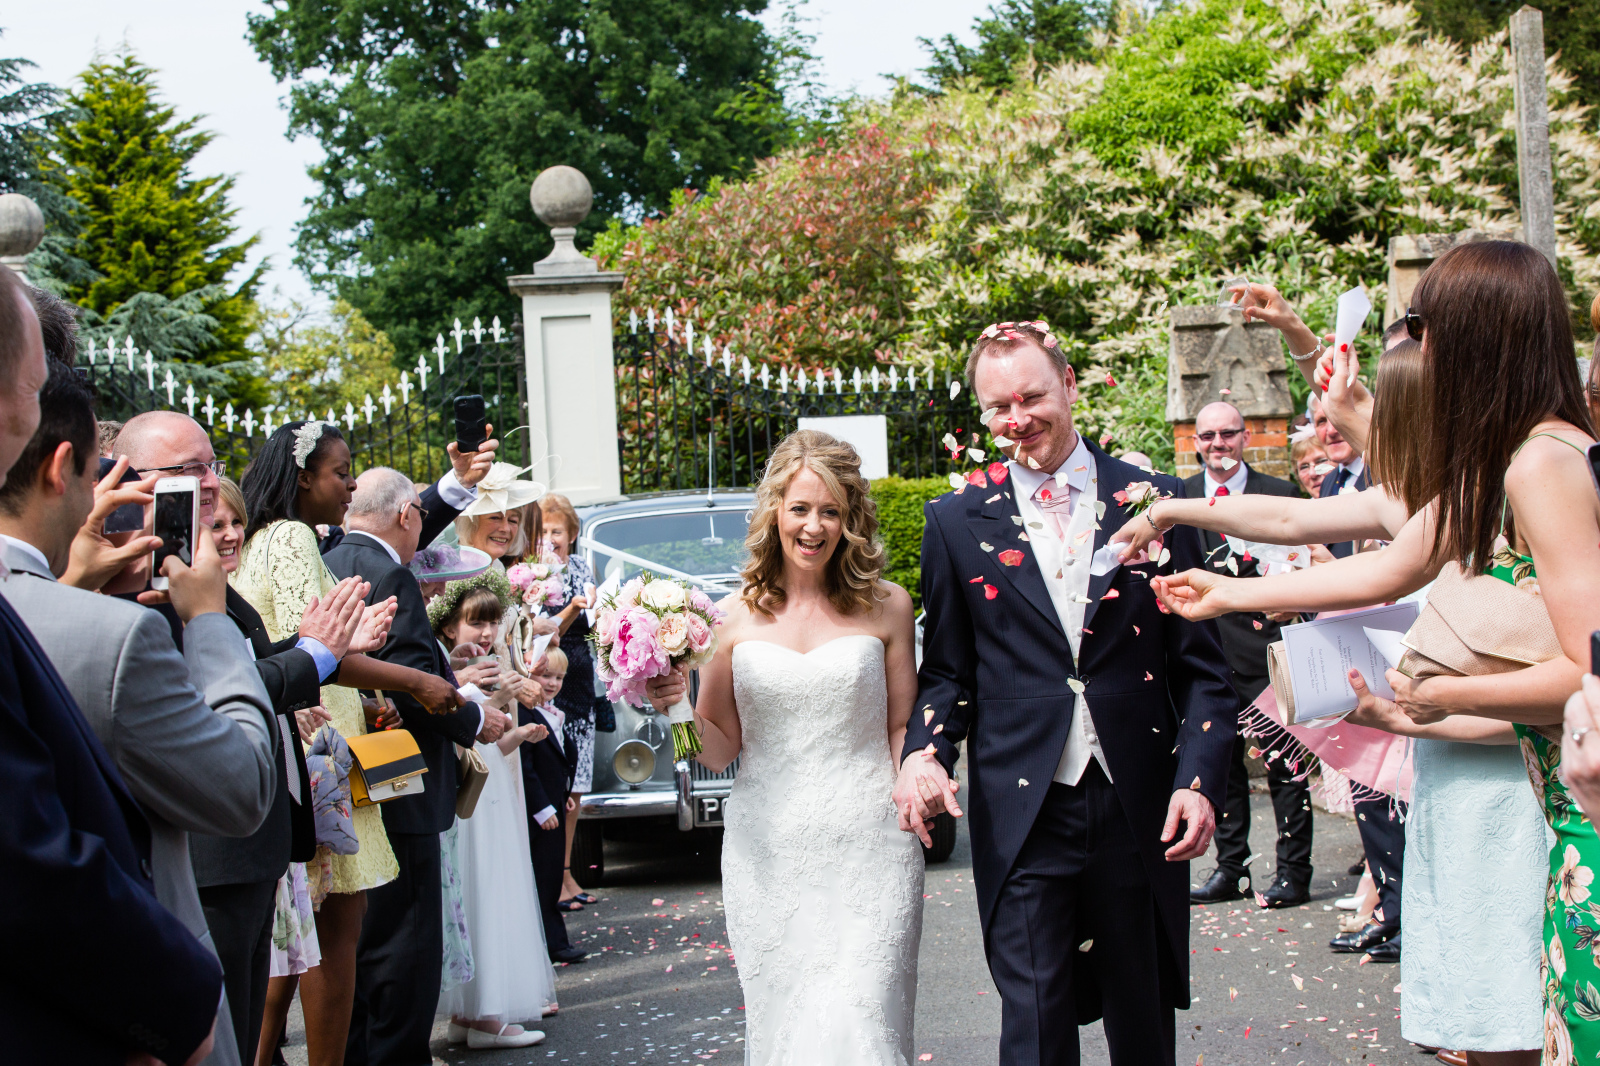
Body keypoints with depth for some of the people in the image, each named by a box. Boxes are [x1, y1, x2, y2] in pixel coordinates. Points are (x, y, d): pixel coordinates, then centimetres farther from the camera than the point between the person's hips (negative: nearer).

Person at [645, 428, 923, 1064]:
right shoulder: (735, 617, 5)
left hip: (867, 851, -1)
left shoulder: (885, 607, 4)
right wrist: (677, 708, -10)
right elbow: (720, 749, 9)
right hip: (768, 856, 2)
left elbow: (903, 729, 9)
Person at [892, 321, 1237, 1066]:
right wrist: (924, 750, -11)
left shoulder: (1154, 500, 3)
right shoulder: (958, 520, 4)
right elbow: (947, 669, 9)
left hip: (1139, 808, 1)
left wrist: (1199, 780, -6)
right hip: (1021, 811, -1)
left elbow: (1201, 662, 5)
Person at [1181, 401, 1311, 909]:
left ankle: (1294, 872, 8)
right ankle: (1230, 869, 20)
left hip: (1265, 644, -3)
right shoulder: (1177, 498, 9)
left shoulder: (1279, 494, 3)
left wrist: (1291, 601, -12)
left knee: (1284, 764, 0)